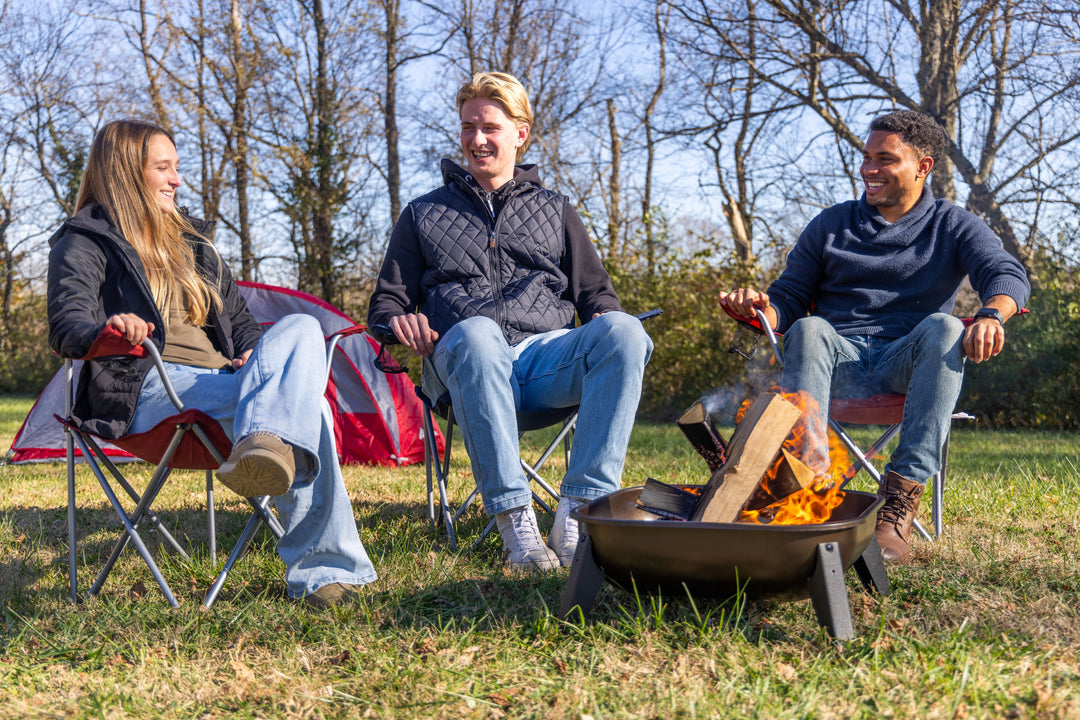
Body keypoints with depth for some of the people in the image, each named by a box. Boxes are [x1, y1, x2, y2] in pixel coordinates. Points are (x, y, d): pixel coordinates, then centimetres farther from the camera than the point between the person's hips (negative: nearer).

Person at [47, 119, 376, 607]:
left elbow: (239, 321, 32)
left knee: (301, 329, -27)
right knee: (301, 403, -30)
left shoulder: (192, 243, 30)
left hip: (224, 382, 6)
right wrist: (108, 329, -32)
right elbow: (65, 327, -7)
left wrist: (259, 356, 7)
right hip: (149, 390, -6)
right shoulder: (83, 245, 10)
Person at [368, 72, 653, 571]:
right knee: (475, 332, -40)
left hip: (545, 356, 2)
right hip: (466, 362, -1)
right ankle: (515, 522, -42)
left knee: (624, 331, -32)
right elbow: (386, 303, 22)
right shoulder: (424, 214, 26)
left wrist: (606, 317, -1)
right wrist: (401, 321, -3)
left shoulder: (554, 211, 28)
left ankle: (578, 515, -38)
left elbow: (595, 292, 24)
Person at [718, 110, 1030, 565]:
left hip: (908, 364, -1)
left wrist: (992, 314, -31)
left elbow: (1007, 274, -6)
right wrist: (762, 309, -13)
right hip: (841, 360, 1)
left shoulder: (953, 227, 12)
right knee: (809, 329, -32)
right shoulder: (830, 226, 18)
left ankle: (899, 503, -43)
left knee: (944, 328, -34)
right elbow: (790, 298, 14)